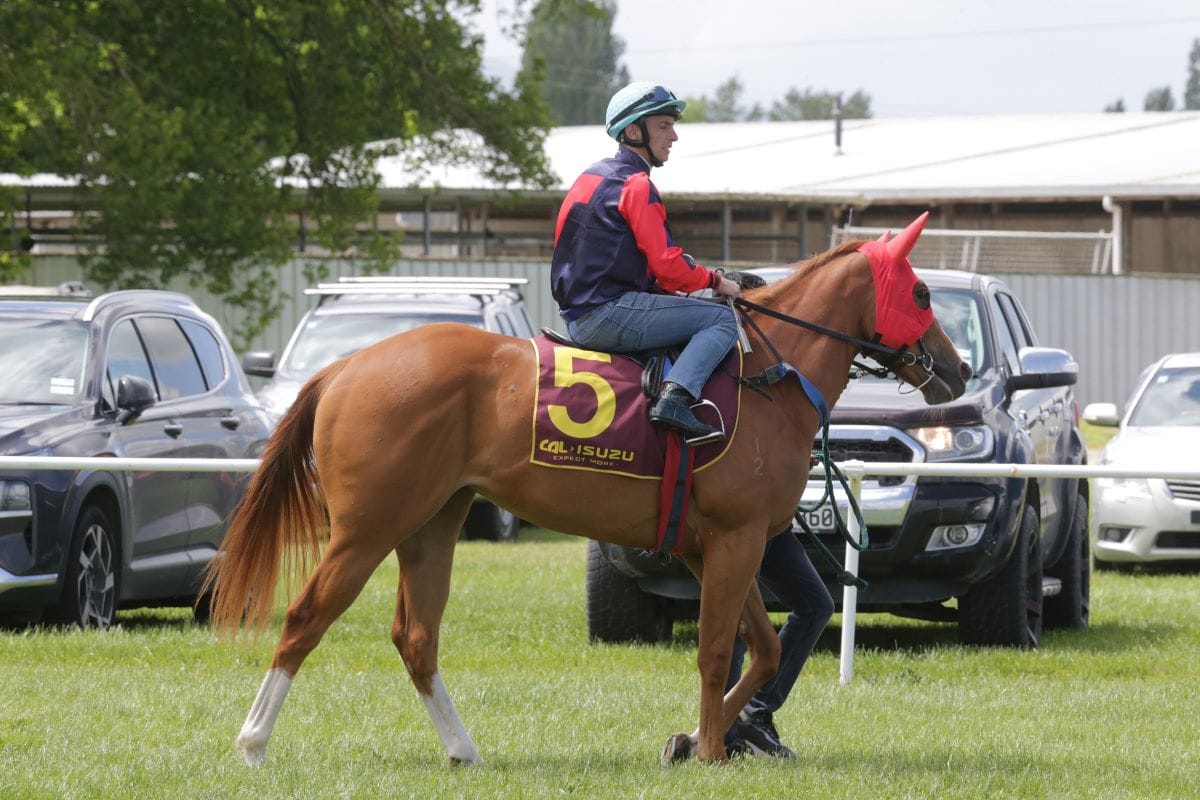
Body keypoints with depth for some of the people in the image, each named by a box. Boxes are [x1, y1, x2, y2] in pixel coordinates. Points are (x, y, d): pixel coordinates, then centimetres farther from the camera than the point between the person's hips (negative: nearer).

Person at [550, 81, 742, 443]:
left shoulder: (592, 176, 20)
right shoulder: (636, 185, -10)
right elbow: (667, 264, -15)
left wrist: (665, 288, 19)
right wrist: (715, 281, 2)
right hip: (608, 314, -10)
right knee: (721, 318, -12)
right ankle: (675, 399, -27)